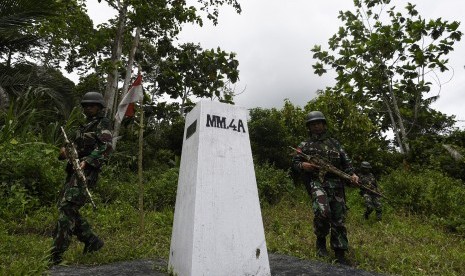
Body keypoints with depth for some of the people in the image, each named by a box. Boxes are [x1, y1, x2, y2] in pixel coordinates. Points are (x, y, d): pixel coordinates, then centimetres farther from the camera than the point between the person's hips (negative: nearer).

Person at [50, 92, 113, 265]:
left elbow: (106, 147, -16)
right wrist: (64, 151, 4)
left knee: (66, 208, -17)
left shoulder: (102, 124, -1)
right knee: (66, 209, 9)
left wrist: (86, 161, -27)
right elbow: (75, 147, 27)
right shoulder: (85, 126, 26)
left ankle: (55, 257, -14)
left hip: (86, 171, -9)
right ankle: (92, 241, 19)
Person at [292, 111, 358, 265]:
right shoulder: (305, 145, 11)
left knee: (339, 219, 4)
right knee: (322, 211, -26)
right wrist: (303, 165, -9)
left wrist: (352, 174, -2)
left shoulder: (334, 143, 17)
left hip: (336, 183, 3)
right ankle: (320, 240, 3)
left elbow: (346, 161, 16)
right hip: (316, 182, -3)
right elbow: (294, 162, 12)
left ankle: (340, 254, 17)